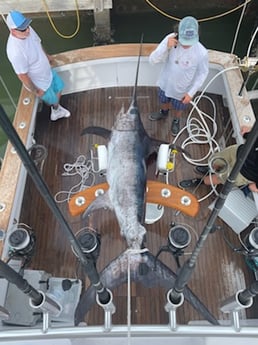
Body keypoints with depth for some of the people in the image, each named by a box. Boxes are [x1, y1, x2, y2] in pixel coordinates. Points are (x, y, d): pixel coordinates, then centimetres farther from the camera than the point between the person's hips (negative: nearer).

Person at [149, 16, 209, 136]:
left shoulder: (201, 53, -32)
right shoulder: (170, 39, -28)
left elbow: (202, 74, -14)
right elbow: (152, 60, -28)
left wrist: (191, 93, -13)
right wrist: (166, 46, -44)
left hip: (182, 89, -2)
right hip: (165, 83, 2)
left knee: (178, 108, 27)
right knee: (163, 101, 32)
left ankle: (176, 120, 62)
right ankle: (163, 113, 67)